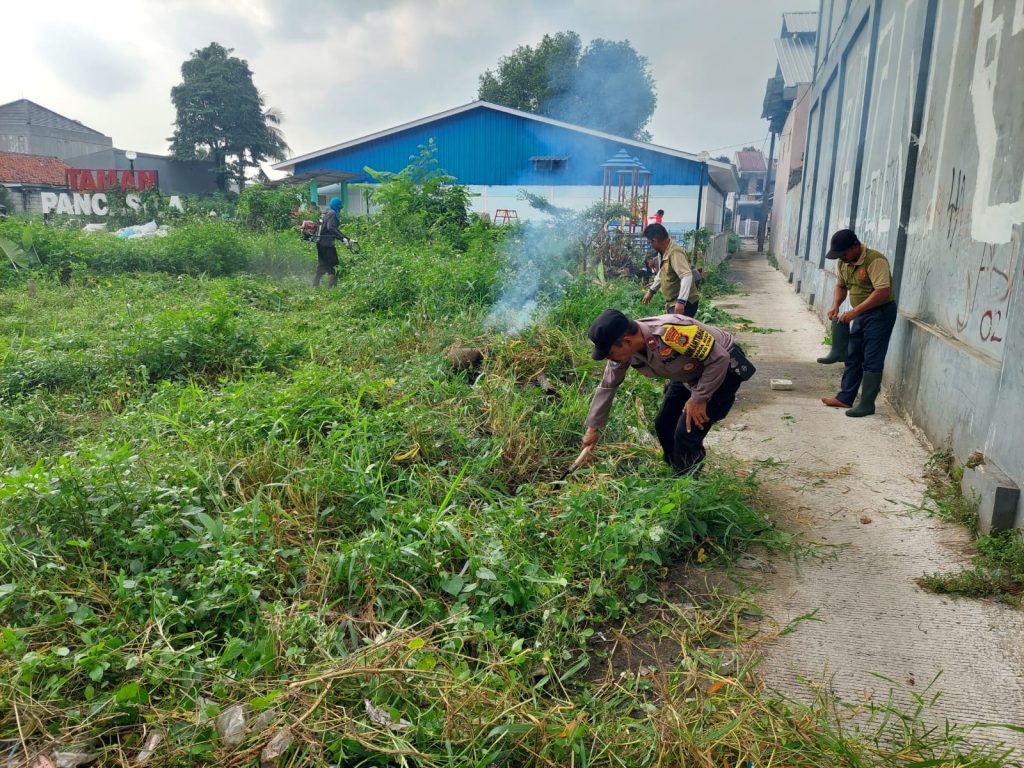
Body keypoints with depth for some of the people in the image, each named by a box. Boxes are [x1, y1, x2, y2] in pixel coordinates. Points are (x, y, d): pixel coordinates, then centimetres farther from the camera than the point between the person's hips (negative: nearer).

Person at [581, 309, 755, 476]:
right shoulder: (624, 348, -17)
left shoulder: (670, 333, -41)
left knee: (687, 432, -15)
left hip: (723, 370, -7)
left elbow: (719, 358, -31)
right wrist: (593, 427, 3)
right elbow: (607, 386, -1)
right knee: (664, 425, 7)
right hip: (690, 373, 7)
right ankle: (679, 476, 28)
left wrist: (699, 399, -23)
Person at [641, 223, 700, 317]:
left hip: (685, 303, -10)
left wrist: (681, 301, -39)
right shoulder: (663, 252, 9)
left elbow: (687, 276, -32)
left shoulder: (675, 253, -22)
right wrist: (651, 291, 31)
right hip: (673, 302, 10)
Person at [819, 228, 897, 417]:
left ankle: (867, 405, -1)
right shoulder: (843, 262, 1)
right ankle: (845, 397, 21)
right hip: (861, 313, 8)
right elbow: (841, 285, 16)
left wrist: (854, 311, -32)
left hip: (880, 313, -8)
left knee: (872, 361, -6)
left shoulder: (875, 260, -24)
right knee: (852, 357, 13)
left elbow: (882, 292, -30)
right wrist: (835, 305, -3)